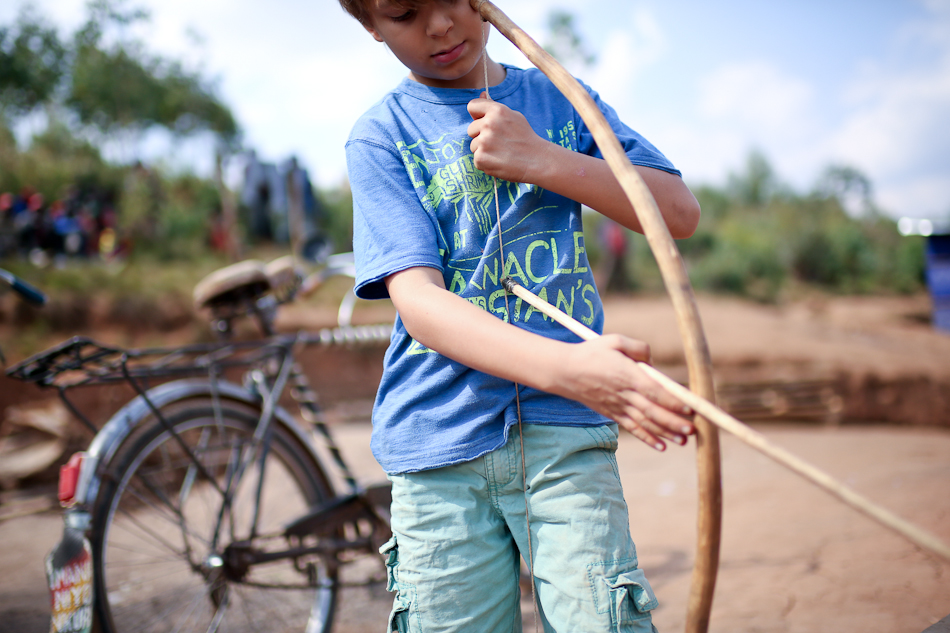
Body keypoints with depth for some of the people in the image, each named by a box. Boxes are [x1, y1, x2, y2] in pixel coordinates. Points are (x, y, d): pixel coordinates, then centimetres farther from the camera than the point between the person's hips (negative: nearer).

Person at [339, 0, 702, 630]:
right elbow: (416, 298, -11)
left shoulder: (562, 102, 13)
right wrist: (563, 366, -28)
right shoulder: (380, 137, 4)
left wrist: (542, 160, -9)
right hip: (437, 436, 0)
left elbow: (681, 212, 5)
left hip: (564, 433, 1)